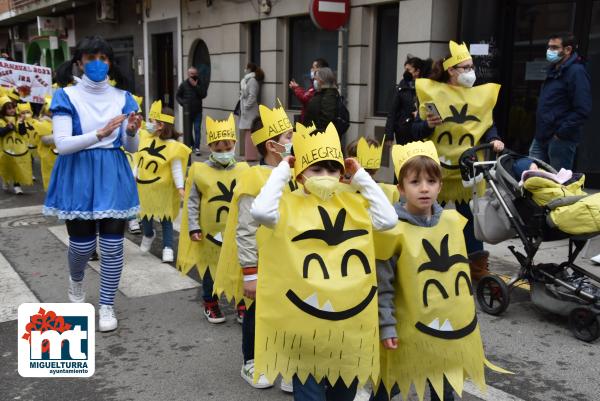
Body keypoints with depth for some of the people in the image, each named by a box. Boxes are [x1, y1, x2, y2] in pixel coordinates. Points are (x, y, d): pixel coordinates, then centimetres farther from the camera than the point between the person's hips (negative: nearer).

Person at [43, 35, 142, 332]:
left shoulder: (122, 98, 5)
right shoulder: (66, 97, -4)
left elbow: (131, 148, 5)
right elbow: (62, 144, -15)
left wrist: (131, 132, -18)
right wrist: (100, 133, -27)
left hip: (113, 176, 2)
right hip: (79, 176, -2)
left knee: (112, 244, 2)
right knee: (82, 244, 4)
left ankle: (107, 305, 18)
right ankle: (76, 280, 40)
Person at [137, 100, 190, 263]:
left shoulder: (173, 146, -17)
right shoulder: (145, 138, 0)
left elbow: (176, 169, -14)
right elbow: (138, 160, 8)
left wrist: (180, 188, -18)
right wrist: (133, 177, 9)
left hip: (162, 188, -5)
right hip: (143, 186, 5)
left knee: (165, 218, 4)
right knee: (145, 214, 20)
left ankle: (168, 247, 11)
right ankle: (148, 235, 47)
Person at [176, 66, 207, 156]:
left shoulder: (200, 84, 0)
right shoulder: (184, 84, 2)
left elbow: (203, 94, -13)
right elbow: (177, 96, 8)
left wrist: (195, 86, -17)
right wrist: (183, 103, -8)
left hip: (198, 111, -1)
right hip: (187, 111, 1)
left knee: (197, 130, -6)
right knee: (188, 130, 10)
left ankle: (197, 147, -6)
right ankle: (190, 145, 24)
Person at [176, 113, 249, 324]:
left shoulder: (243, 170, -1)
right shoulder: (200, 171, -6)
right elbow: (192, 202, -2)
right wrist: (193, 227, -6)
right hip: (210, 232, -1)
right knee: (211, 267, 14)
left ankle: (242, 304, 24)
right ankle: (210, 304, 31)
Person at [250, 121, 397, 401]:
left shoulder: (354, 202, 6)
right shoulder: (289, 205, -7)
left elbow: (388, 220, -6)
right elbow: (260, 211, -27)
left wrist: (361, 177, -3)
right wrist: (282, 171, -15)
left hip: (351, 321, 4)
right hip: (305, 323, -4)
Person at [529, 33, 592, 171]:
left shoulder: (576, 72, -14)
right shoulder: (554, 70, 15)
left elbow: (583, 110, -22)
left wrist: (561, 133, -20)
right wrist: (540, 130, 17)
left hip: (561, 140, -9)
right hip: (542, 136, 9)